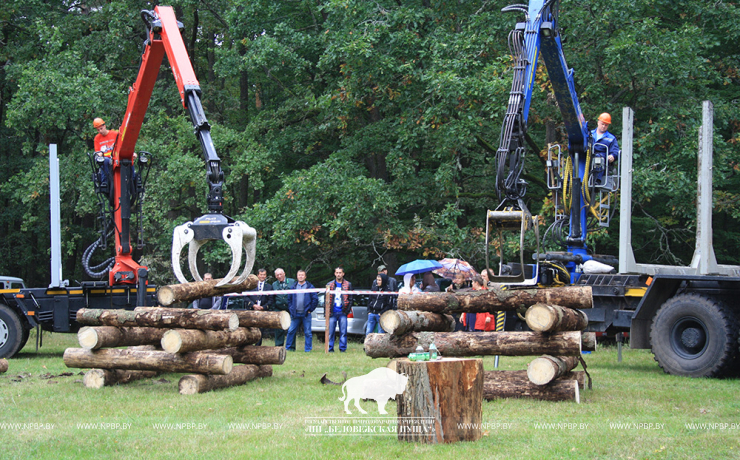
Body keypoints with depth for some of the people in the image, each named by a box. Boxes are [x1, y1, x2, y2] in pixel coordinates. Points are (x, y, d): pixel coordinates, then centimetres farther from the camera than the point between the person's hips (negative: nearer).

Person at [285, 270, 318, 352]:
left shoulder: (310, 287, 2)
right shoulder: (293, 287, 11)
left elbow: (315, 299, 2)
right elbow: (289, 299, 17)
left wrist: (310, 309, -3)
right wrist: (291, 309, 7)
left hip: (306, 314, -3)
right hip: (295, 314, 3)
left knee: (307, 332, -1)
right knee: (291, 331, 2)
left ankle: (308, 349, 5)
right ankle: (289, 348, 11)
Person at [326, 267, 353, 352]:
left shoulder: (348, 285, 8)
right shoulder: (330, 285, 11)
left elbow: (350, 299, 7)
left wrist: (347, 311, -3)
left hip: (342, 313, -1)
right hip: (332, 313, 1)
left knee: (343, 332, -2)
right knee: (330, 332, -1)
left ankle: (343, 349, 3)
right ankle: (330, 349, 4)